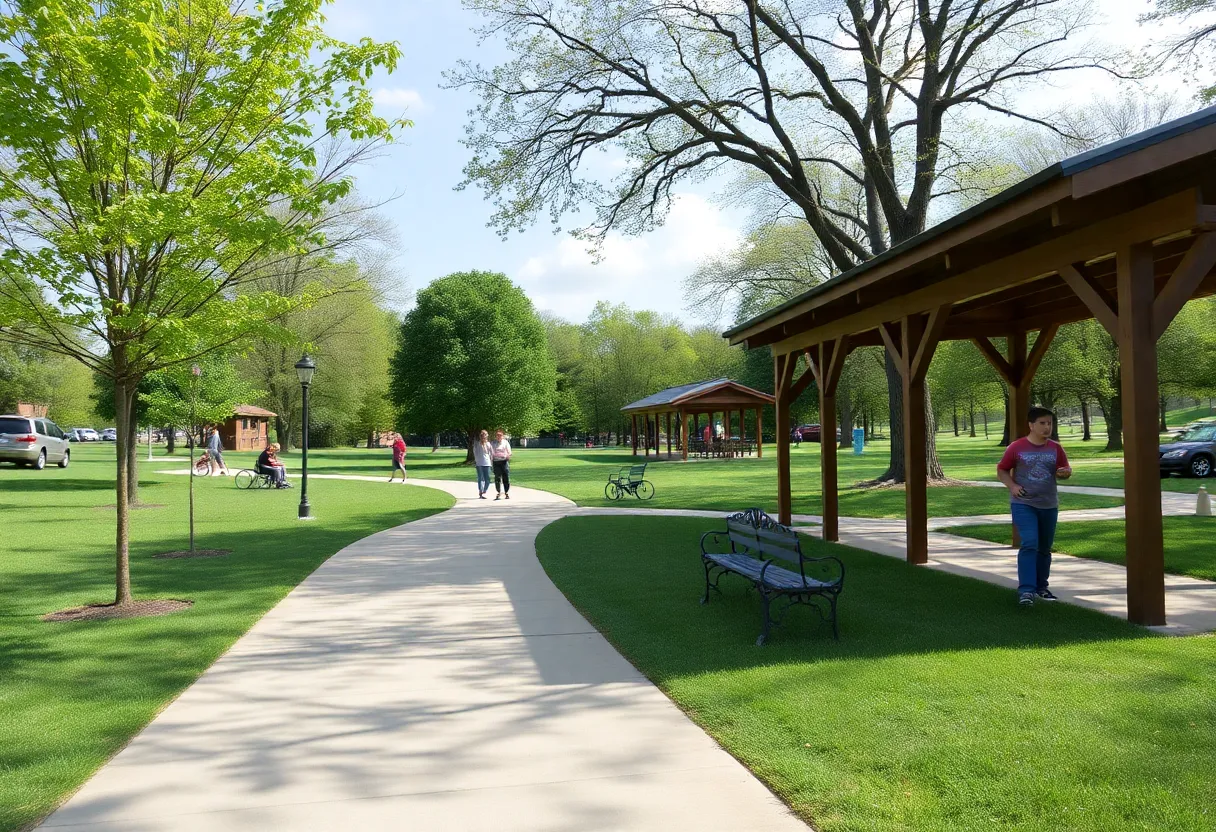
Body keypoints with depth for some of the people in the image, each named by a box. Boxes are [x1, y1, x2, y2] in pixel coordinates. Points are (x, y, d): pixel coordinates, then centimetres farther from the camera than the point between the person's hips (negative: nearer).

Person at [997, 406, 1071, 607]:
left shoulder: (1055, 449, 4)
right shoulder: (1016, 447, -5)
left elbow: (1065, 470, 12)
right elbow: (1001, 471, 3)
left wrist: (1065, 473, -11)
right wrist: (1012, 486, -14)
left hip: (1049, 505, 4)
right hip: (1023, 504, -4)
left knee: (1044, 548, 14)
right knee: (1029, 544, -18)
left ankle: (1041, 587, 30)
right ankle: (1026, 590, -18)